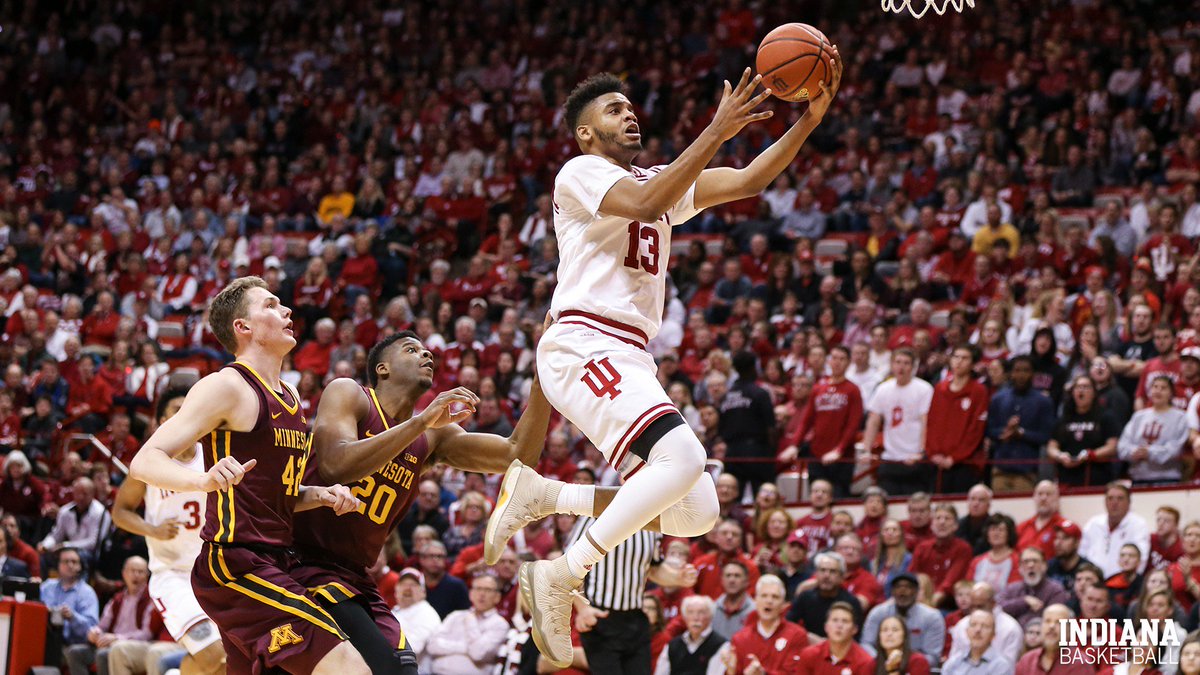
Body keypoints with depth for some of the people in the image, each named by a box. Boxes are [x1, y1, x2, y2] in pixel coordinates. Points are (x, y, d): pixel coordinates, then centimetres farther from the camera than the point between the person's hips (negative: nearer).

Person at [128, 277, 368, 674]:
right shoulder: (227, 387, -8)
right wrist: (205, 479, -35)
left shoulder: (290, 398, 19)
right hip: (236, 564, -10)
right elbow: (144, 462, -16)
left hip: (273, 564, 10)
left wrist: (322, 496, 9)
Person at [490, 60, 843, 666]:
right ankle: (559, 577, -24)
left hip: (629, 359, 9)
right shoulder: (580, 173, 0)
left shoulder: (659, 180, 24)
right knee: (683, 458, -29)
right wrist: (717, 132, -21)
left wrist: (811, 119, 3)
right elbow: (647, 204, -20)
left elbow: (749, 182, 16)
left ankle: (545, 501, 14)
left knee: (696, 514, 3)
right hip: (583, 345, -9)